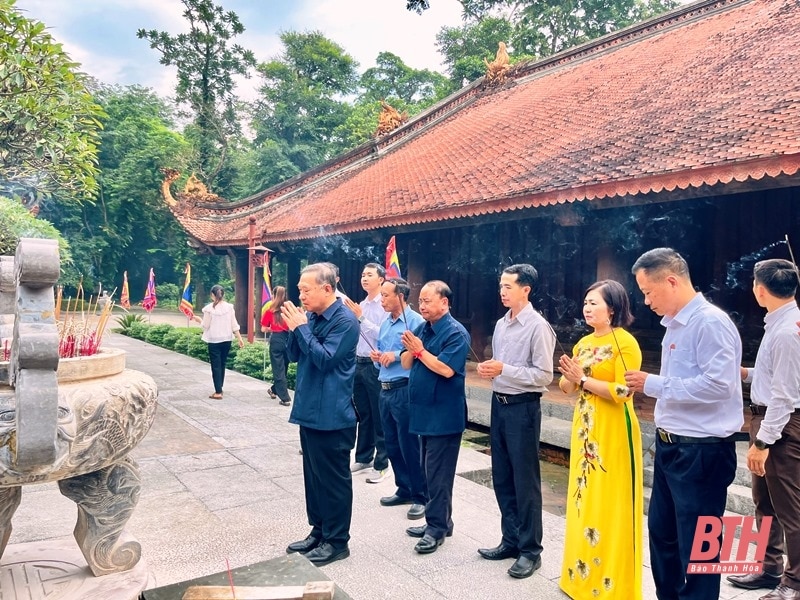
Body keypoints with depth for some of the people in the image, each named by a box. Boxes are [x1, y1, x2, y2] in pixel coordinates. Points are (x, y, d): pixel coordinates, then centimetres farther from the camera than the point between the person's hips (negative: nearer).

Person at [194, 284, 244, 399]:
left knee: (216, 366, 1)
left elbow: (205, 326, -7)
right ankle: (219, 389, 23)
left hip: (214, 340, -4)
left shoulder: (209, 308, -11)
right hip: (226, 340, 4)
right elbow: (234, 325, -1)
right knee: (222, 365, 16)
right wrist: (240, 339, 3)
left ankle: (218, 392, -3)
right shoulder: (229, 307, -1)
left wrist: (199, 320, 12)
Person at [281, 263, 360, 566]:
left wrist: (300, 327, -17)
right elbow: (294, 355, 11)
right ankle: (319, 531, 33)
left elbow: (325, 359, -22)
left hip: (332, 416, -8)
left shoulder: (345, 320, -15)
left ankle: (336, 541, 17)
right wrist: (293, 328, -5)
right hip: (310, 411, 9)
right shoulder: (312, 316, 8)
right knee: (313, 474, 18)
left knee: (334, 479, 4)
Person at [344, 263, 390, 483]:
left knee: (379, 416, 2)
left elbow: (383, 335, -22)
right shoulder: (360, 305, 12)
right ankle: (363, 458, 29)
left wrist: (362, 318, -21)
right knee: (363, 415, 17)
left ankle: (381, 464, 11)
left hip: (376, 366, -8)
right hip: (359, 364, 8)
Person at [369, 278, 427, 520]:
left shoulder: (415, 321, -11)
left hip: (405, 390, -9)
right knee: (392, 444, 15)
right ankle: (404, 490, 29)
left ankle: (421, 496, 12)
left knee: (409, 445, -1)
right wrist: (377, 355, 2)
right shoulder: (385, 323, 15)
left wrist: (396, 356, -19)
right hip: (385, 390, 9)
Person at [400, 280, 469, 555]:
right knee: (429, 470, 16)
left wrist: (419, 349, -19)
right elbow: (406, 364, 8)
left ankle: (437, 527, 10)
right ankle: (438, 520, 28)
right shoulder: (421, 329, 9)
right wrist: (410, 349, -12)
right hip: (423, 410, 8)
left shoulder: (456, 333, -14)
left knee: (438, 473, -1)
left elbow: (446, 369, -24)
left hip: (444, 414, -8)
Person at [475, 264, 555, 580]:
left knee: (525, 481, 3)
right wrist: (488, 370, -2)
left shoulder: (538, 327, -14)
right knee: (502, 478, 15)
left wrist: (503, 370, -22)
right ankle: (511, 540, 30)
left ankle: (530, 550, 18)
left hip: (522, 408, -8)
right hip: (499, 404, 8)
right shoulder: (501, 324, 10)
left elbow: (544, 376, -17)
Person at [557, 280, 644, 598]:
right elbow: (567, 387, 12)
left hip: (613, 432, -8)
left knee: (610, 505, 0)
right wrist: (569, 376, -9)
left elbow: (623, 392, -20)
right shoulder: (583, 343, 12)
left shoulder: (625, 342, -11)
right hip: (585, 430, 8)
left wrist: (583, 380, -17)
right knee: (583, 500, 13)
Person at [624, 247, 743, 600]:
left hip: (702, 452, -9)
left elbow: (719, 384, -25)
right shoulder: (675, 325, 10)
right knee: (661, 532, 20)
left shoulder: (710, 322, -18)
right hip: (671, 447, 9)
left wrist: (653, 384, -20)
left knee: (696, 547, 5)